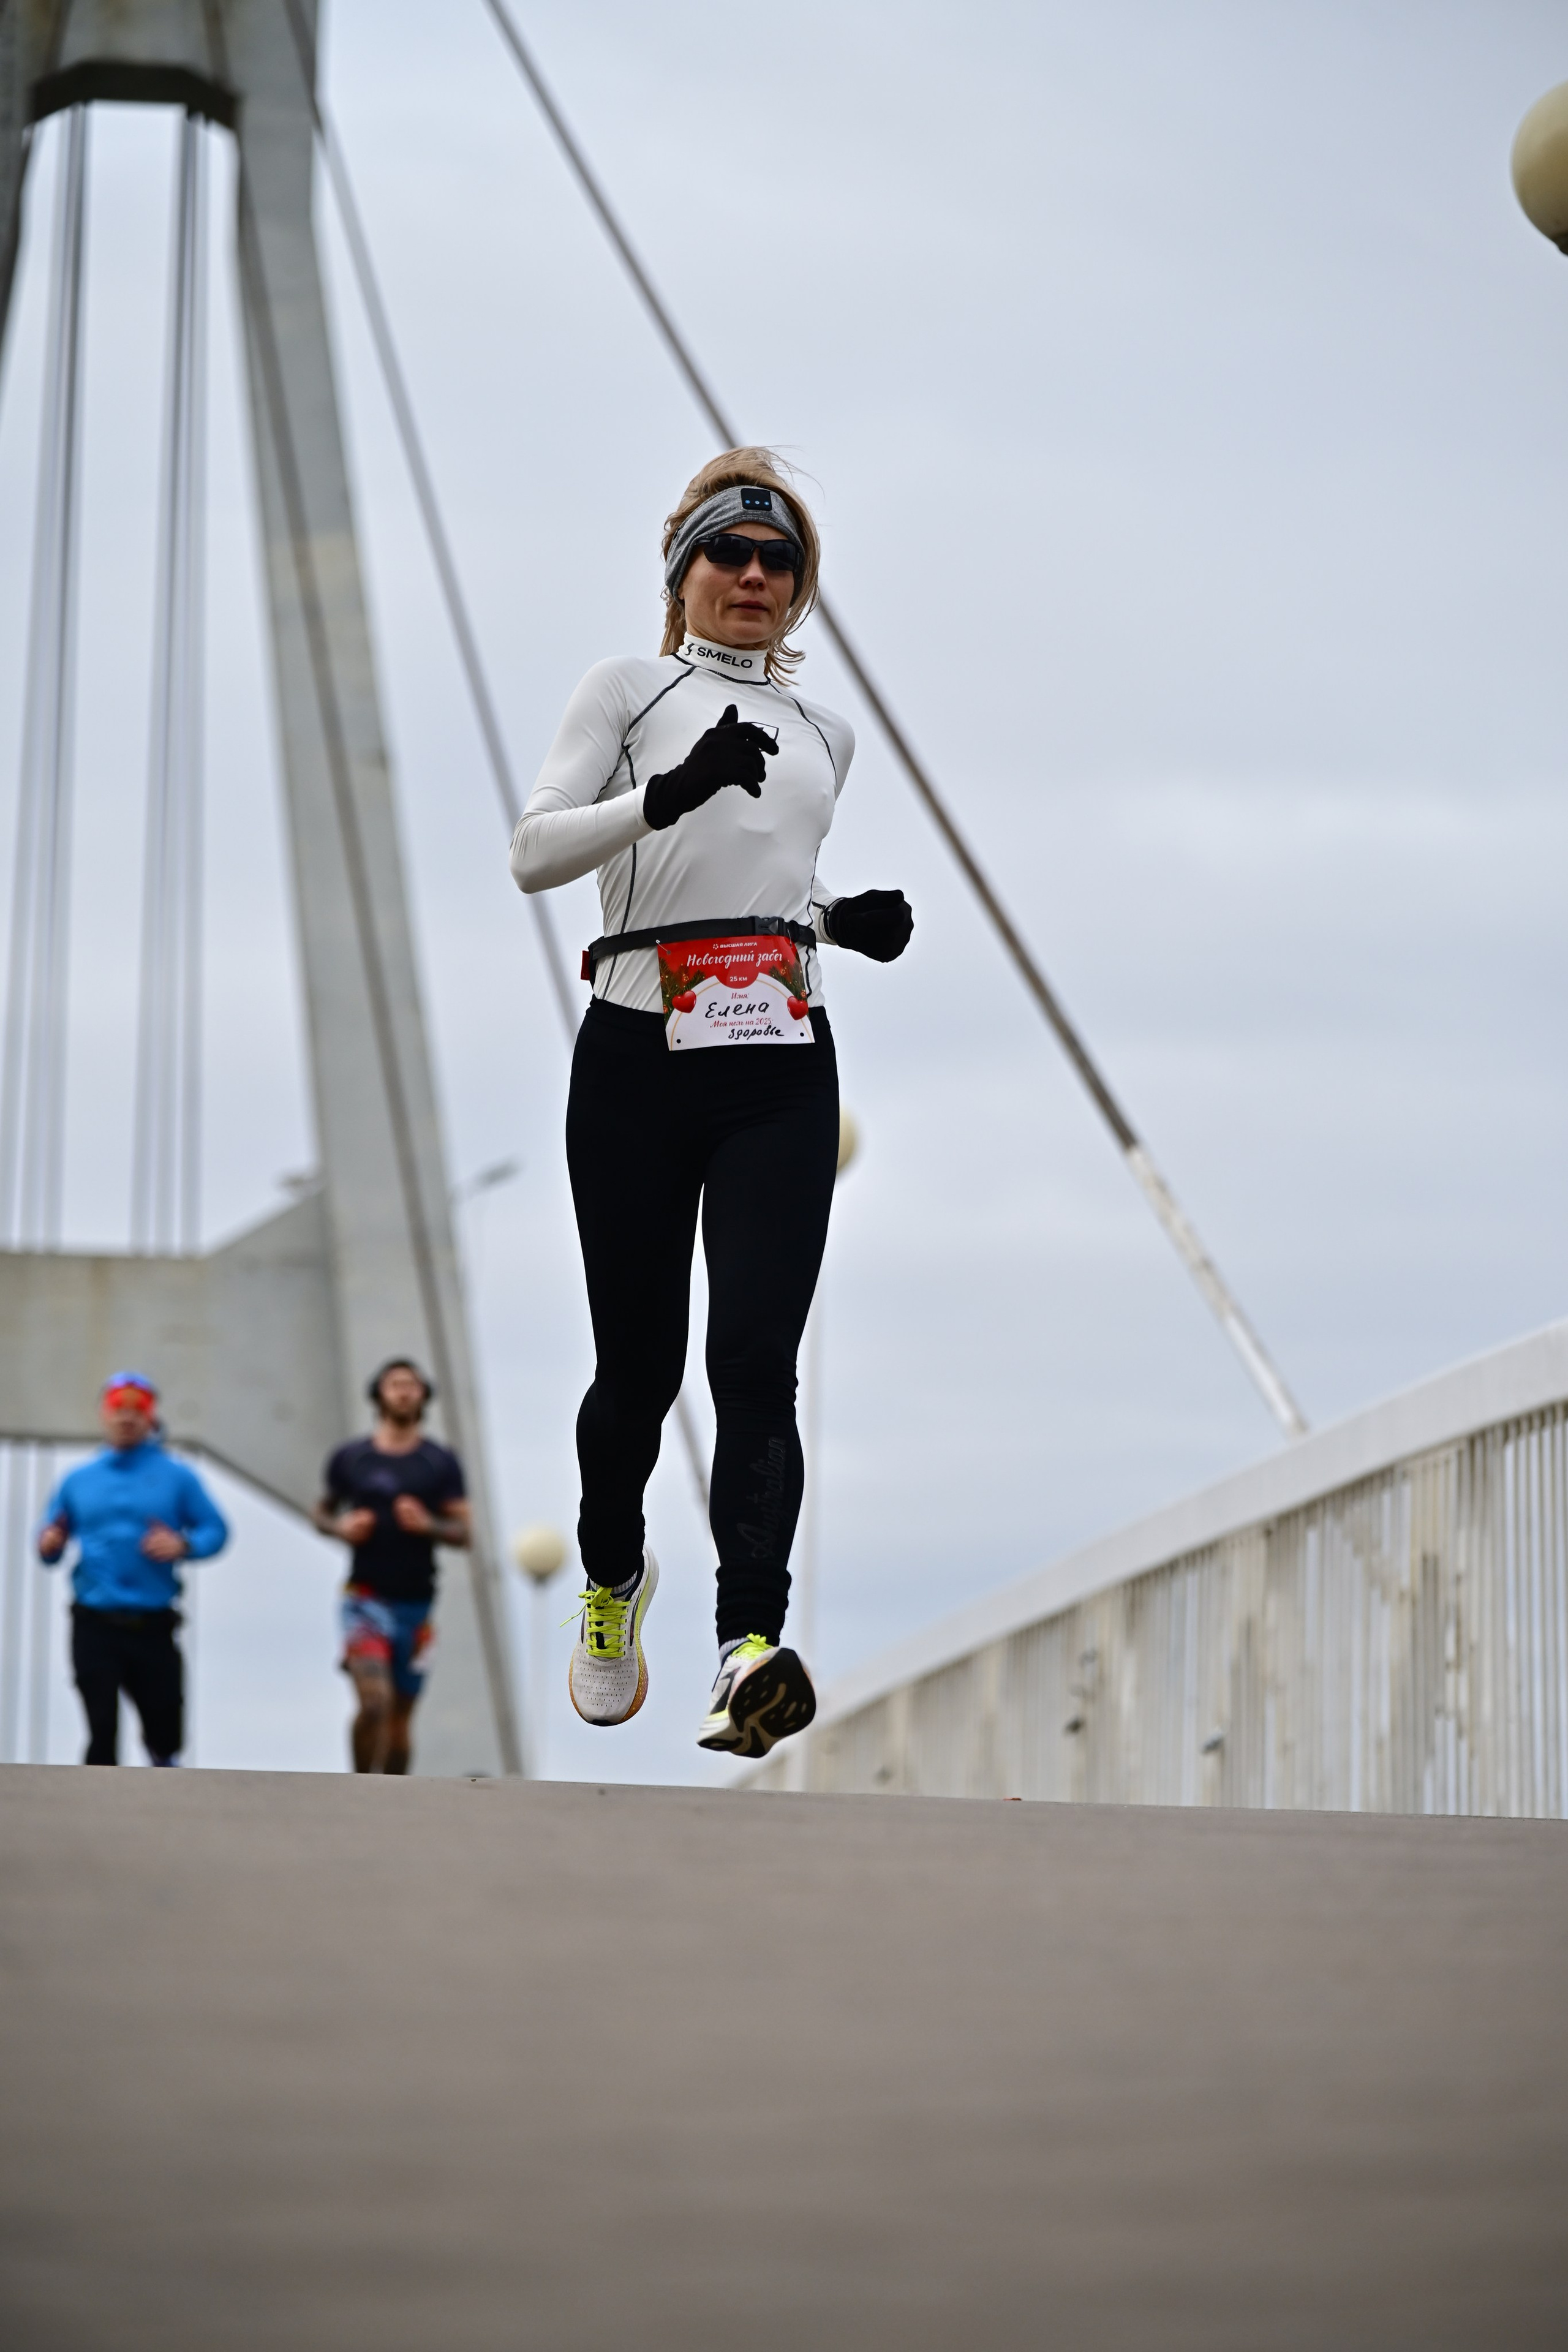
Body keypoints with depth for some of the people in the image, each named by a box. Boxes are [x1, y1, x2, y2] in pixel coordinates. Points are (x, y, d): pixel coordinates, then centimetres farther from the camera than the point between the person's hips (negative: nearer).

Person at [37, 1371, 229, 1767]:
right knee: (102, 1731, -9)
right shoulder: (78, 1481, 13)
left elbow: (215, 1530, 4)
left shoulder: (176, 1477, 8)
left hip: (153, 1629, 0)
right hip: (94, 1626, 0)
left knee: (165, 1731, 7)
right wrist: (49, 1547, -9)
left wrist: (184, 1546, -16)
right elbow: (51, 1543, 14)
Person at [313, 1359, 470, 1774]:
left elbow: (464, 1532, 2)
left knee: (401, 1714, 8)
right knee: (374, 1703, -20)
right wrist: (341, 1527, -6)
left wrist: (428, 1525, -18)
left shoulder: (441, 1463, 4)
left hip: (417, 1602, 2)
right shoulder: (350, 1458, 4)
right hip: (366, 1597, -2)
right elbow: (321, 1512, 16)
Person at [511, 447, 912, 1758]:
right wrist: (667, 793, -22)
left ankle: (752, 1651, -28)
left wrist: (849, 919, 11)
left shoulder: (823, 734, 20)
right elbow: (535, 854, -6)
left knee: (755, 1359, -15)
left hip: (781, 1071, 2)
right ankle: (613, 1579, 35)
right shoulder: (630, 690, 6)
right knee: (640, 1362, 5)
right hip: (638, 1057, -2)